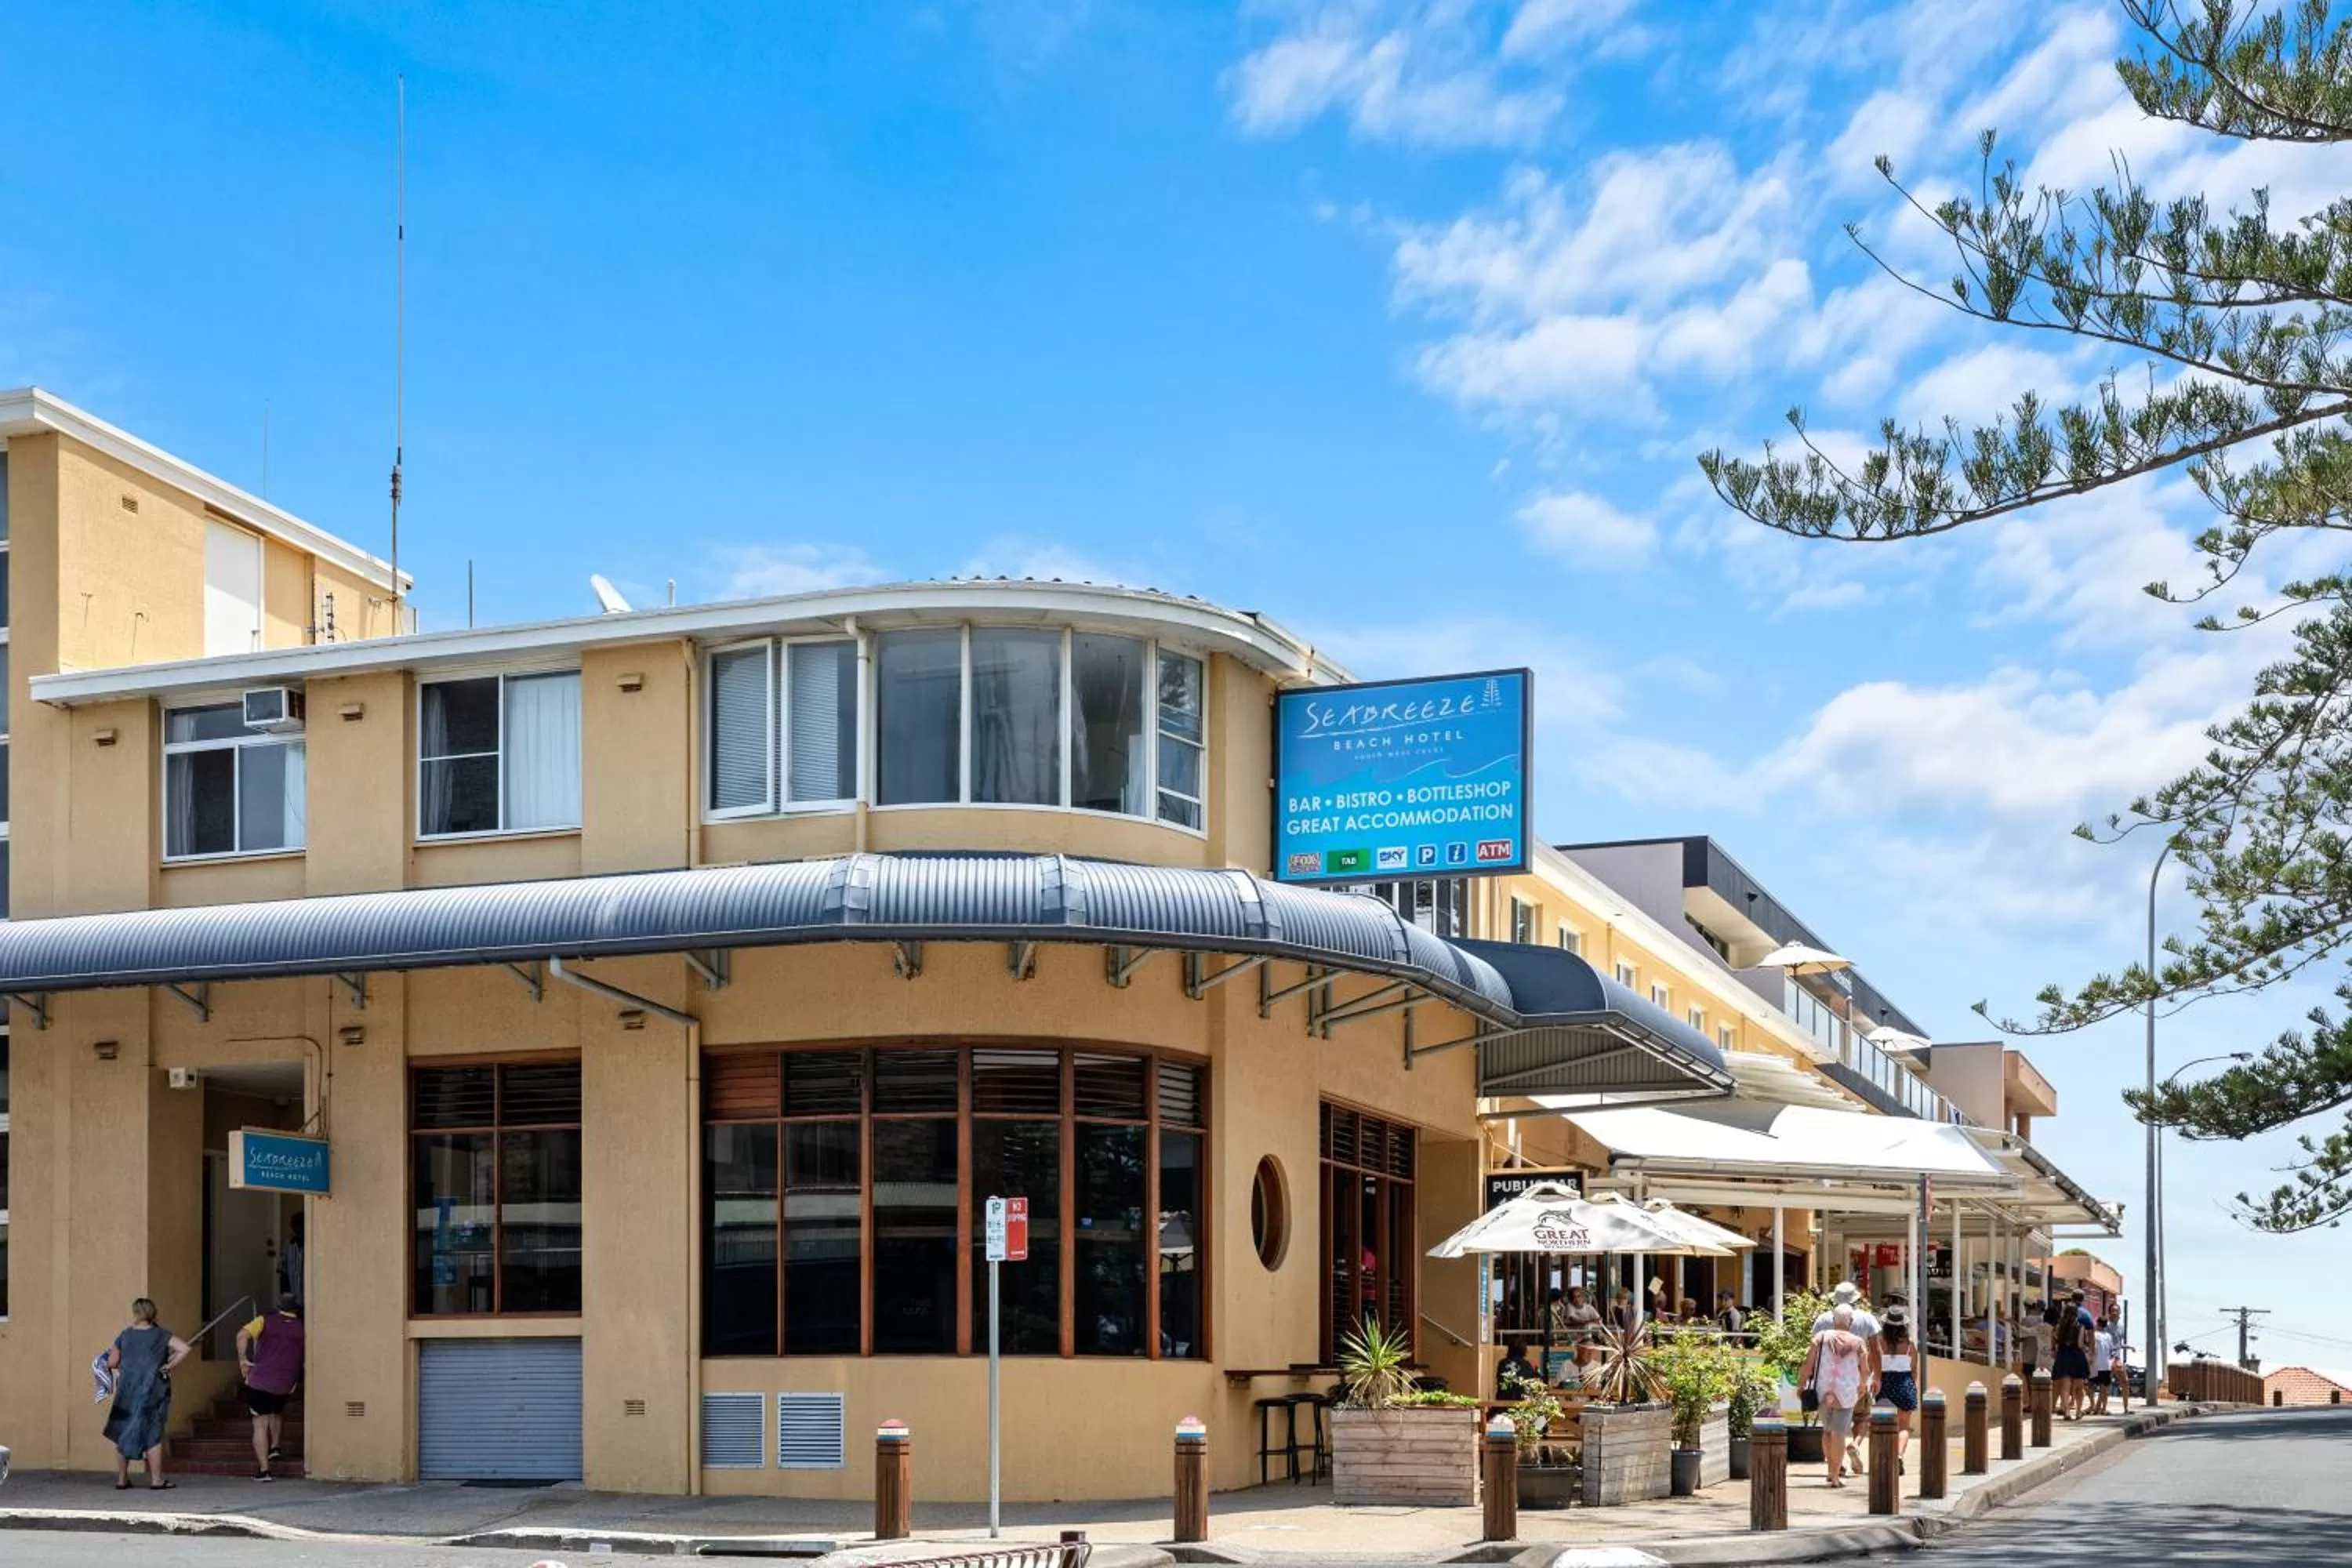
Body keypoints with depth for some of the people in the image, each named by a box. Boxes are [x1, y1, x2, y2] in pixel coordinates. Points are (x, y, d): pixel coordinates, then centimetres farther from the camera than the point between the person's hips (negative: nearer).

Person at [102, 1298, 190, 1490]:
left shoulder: (125, 1335, 1)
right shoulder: (161, 1335, -4)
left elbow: (112, 1363, 8)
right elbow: (184, 1349, -16)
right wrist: (169, 1366, -6)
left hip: (127, 1389, 2)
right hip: (152, 1391, -2)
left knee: (123, 1433, 12)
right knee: (153, 1435, 4)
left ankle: (121, 1479, 16)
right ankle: (156, 1480, 4)